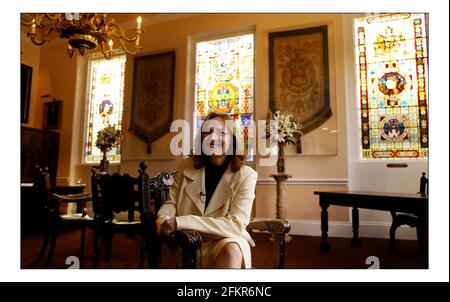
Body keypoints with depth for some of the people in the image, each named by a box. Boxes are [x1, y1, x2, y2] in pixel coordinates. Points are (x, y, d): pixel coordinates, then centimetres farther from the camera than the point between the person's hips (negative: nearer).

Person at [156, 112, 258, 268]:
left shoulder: (246, 175, -9)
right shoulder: (187, 166, 2)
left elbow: (236, 225, -18)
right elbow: (171, 203, 9)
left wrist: (179, 222, -25)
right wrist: (163, 221, -17)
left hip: (224, 242, -2)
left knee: (232, 249, -35)